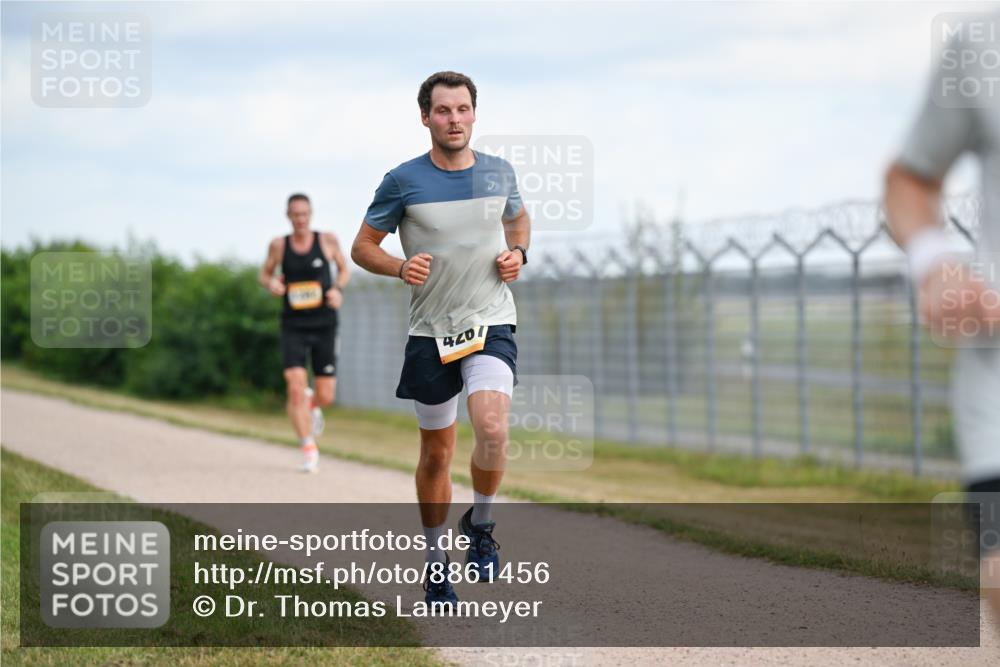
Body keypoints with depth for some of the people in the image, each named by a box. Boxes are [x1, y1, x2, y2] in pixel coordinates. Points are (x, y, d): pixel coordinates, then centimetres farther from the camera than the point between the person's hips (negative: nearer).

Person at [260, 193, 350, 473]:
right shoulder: (279, 245, 0)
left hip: (324, 326, 0)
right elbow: (264, 274, 14)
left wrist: (338, 289, -9)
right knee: (295, 388, -17)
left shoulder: (327, 240, -2)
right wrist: (271, 284, -10)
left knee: (326, 396, 2)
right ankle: (308, 449, -7)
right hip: (293, 326, 0)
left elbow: (344, 270, 12)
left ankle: (312, 404, 40)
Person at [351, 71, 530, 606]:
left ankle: (481, 524, 3)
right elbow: (362, 246, 2)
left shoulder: (498, 172, 3)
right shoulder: (403, 181, -5)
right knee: (436, 453, 9)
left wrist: (518, 253, 3)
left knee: (492, 429, -24)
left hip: (492, 323, 0)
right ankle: (435, 559, 28)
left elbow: (518, 218, 24)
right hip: (431, 331, 0)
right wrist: (401, 267, -18)